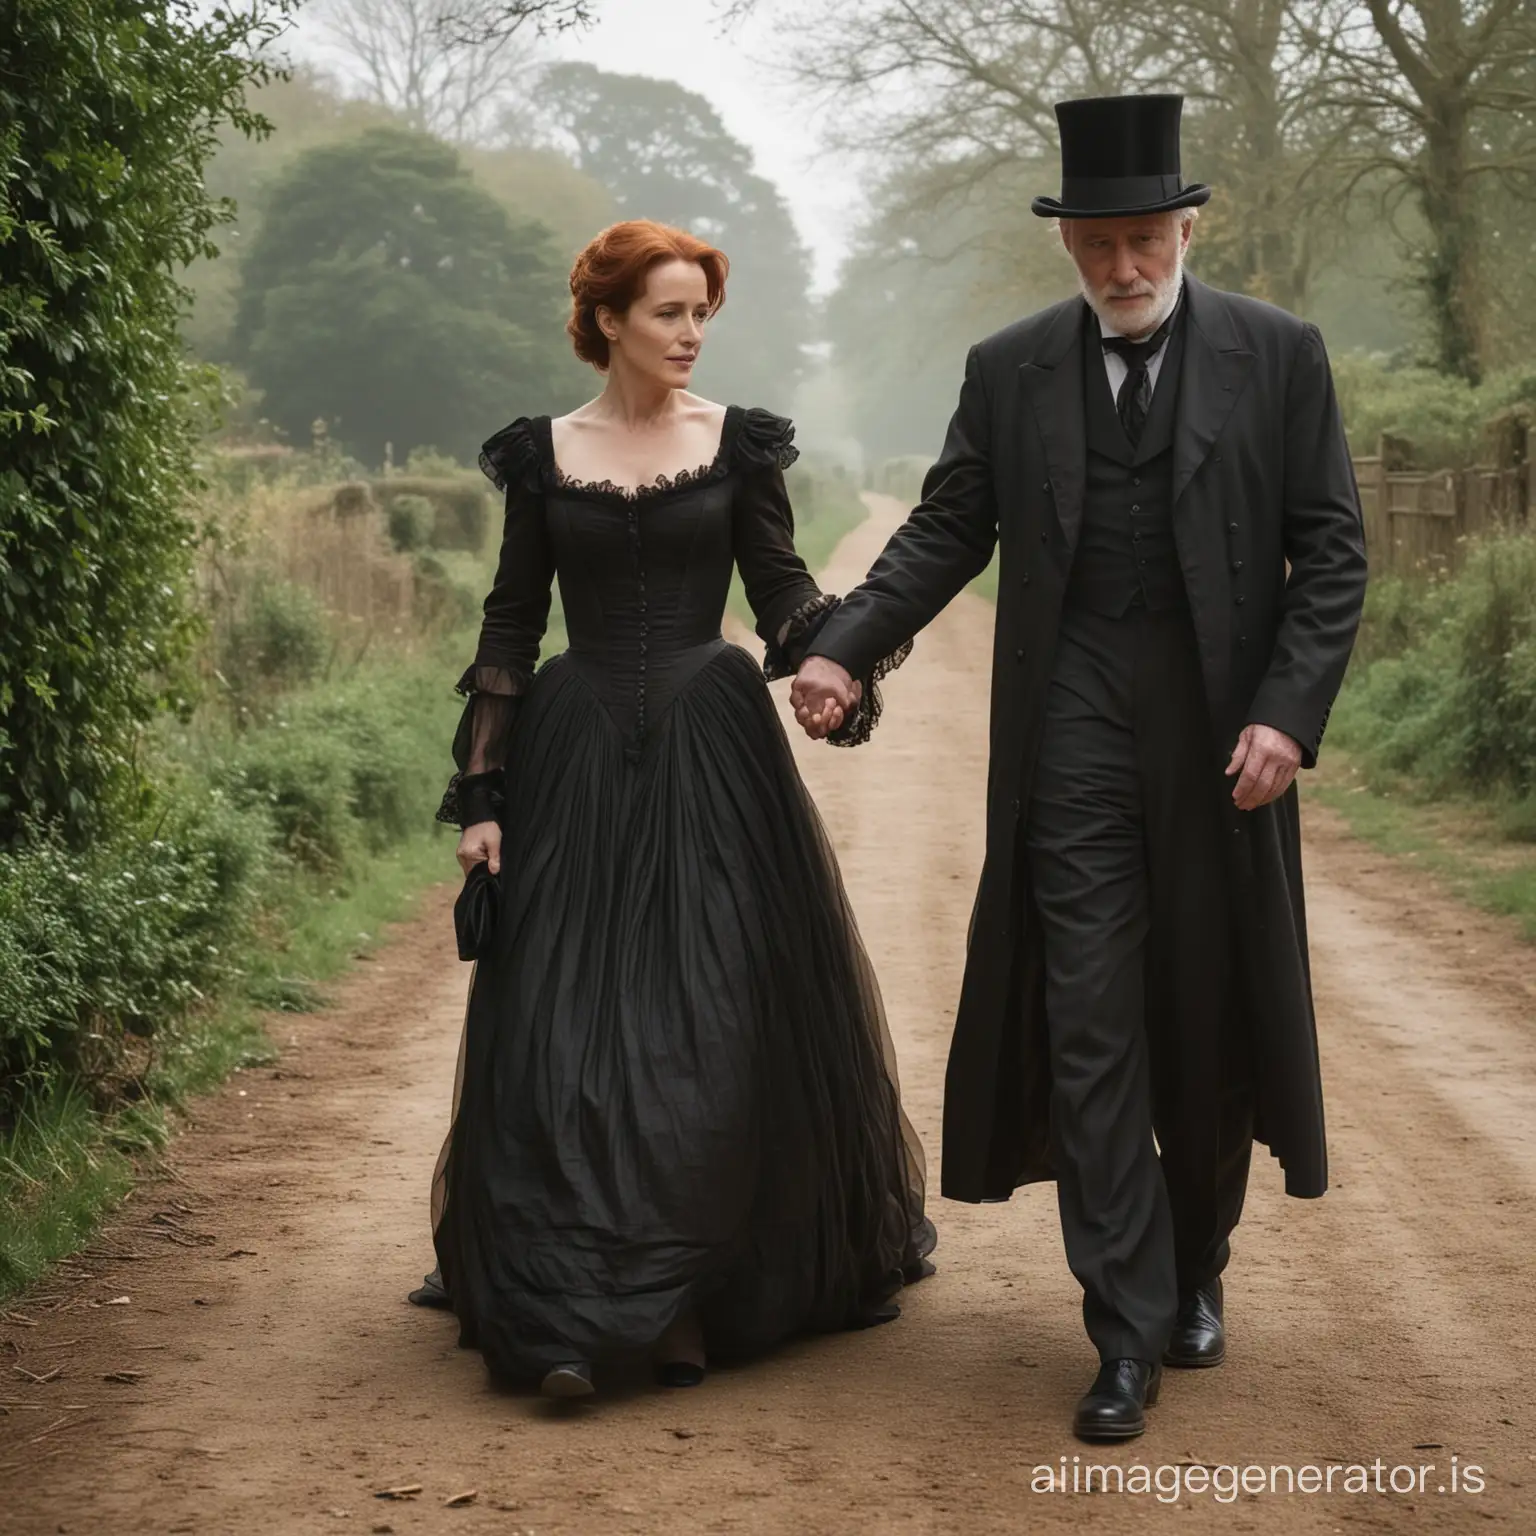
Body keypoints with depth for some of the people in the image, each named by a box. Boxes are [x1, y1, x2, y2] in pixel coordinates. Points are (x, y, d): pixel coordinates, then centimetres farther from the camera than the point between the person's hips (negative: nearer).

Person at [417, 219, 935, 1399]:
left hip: (712, 750, 0)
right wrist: (481, 793, 1)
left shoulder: (738, 442, 5)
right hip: (578, 755, 0)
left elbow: (782, 588, 1)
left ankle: (691, 1300, 8)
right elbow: (510, 625, 7)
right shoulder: (543, 454, 6)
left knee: (724, 1019, -3)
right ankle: (566, 1313, 0)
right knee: (567, 1023, -4)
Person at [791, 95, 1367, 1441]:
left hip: (1223, 737, 0)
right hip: (1073, 738, 1)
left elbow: (1331, 550, -1)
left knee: (1210, 1024, 11)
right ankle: (1129, 1332, 2)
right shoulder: (1010, 371, 5)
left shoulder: (1278, 357, 0)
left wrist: (1288, 713, -12)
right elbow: (949, 531, 7)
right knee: (1088, 1031, -3)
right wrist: (846, 646, -8)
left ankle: (1196, 1266, 34)